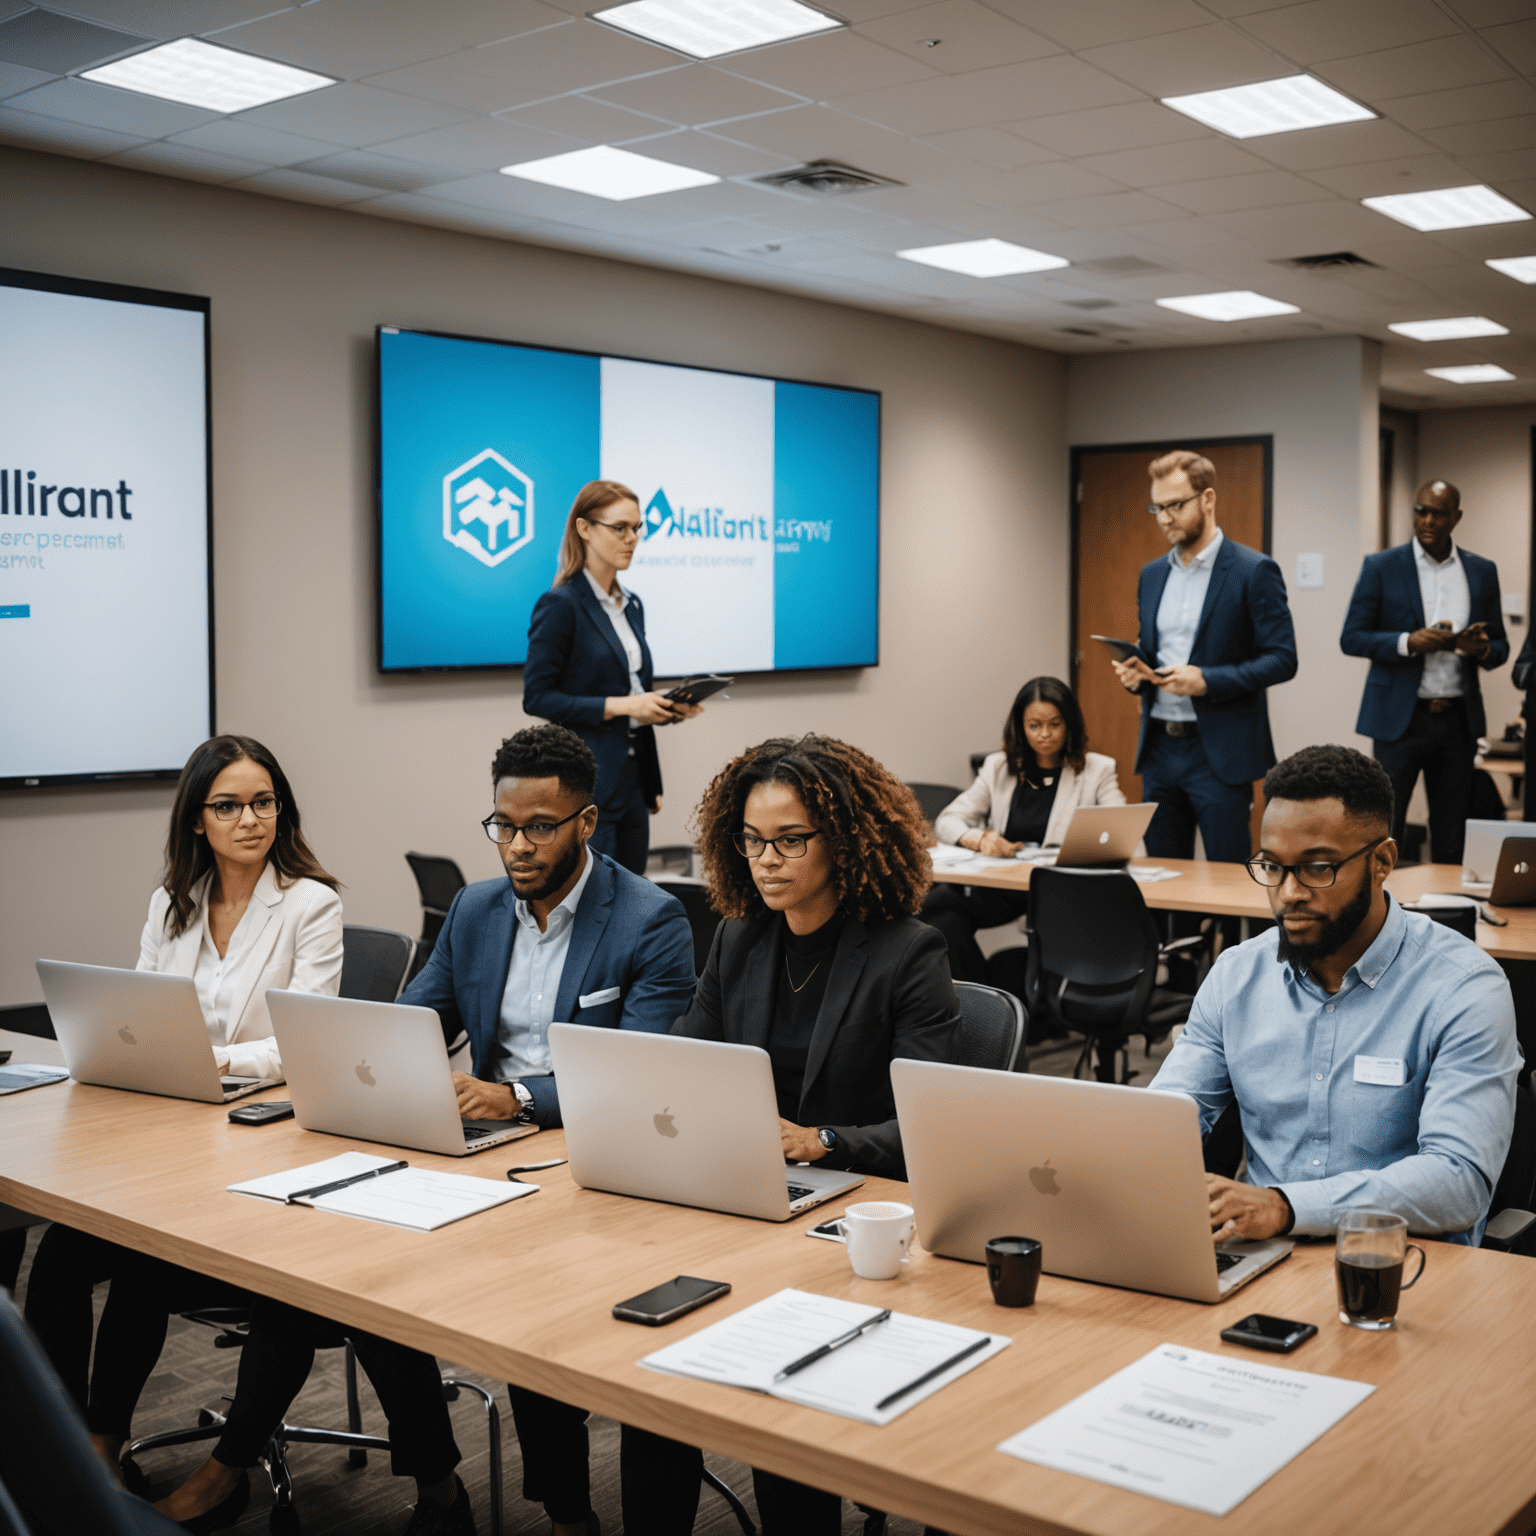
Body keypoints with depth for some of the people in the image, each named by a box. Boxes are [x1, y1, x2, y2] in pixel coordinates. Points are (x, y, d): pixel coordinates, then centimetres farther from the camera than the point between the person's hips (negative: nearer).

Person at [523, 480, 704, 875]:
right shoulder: (560, 605, -9)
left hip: (632, 776, 8)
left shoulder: (631, 606, 15)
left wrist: (664, 707, 4)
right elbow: (537, 697, -14)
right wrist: (620, 705, -19)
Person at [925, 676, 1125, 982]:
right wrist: (980, 838, -11)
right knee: (935, 907, -28)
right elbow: (946, 821, 12)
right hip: (999, 885, 3)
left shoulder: (1097, 770, 11)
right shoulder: (999, 768, 17)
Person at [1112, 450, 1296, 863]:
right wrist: (1135, 671, -2)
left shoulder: (1254, 571, -7)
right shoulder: (1152, 574, 13)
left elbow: (1282, 659, -10)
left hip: (1219, 751, -6)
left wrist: (1207, 680, -21)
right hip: (1159, 747, 6)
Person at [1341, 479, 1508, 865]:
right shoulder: (1381, 567, 1)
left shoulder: (1482, 572, 9)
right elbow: (1351, 638, -2)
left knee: (1452, 839, 7)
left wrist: (1482, 649, -11)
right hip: (1400, 718, -3)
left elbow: (1500, 647, 13)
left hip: (1459, 719, 3)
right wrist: (1408, 642, -17)